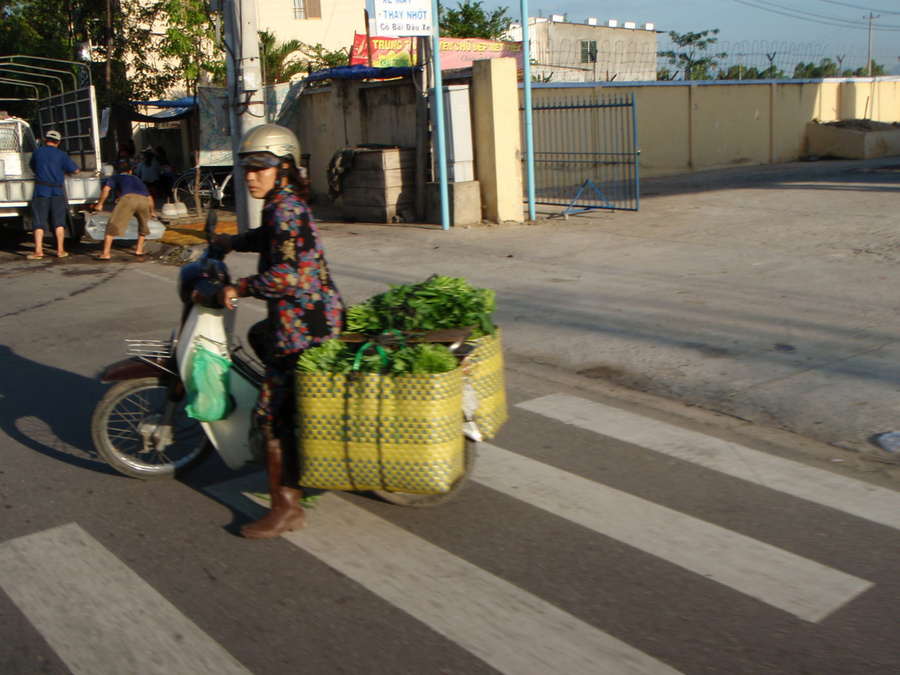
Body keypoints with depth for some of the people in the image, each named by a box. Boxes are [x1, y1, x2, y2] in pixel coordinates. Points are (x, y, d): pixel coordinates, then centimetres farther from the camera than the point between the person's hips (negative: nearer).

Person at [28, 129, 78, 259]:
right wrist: (65, 172, 23)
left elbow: (32, 167, 22)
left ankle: (38, 250, -5)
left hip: (40, 190, 0)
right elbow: (75, 170, 2)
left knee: (39, 221, 2)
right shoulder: (61, 155, -1)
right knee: (59, 221, 7)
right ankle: (60, 250, 6)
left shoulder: (37, 152, 5)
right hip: (57, 191, 0)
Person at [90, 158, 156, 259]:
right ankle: (139, 250, 29)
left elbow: (106, 189, 9)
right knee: (143, 225, 29)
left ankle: (106, 253, -9)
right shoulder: (137, 179, 40)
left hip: (128, 198, -3)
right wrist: (152, 212, 57)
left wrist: (100, 204, 17)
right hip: (144, 200, 3)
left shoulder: (115, 177, 29)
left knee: (112, 226, 0)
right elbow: (149, 197, 43)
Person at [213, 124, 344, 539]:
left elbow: (289, 273, -28)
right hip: (318, 312, 11)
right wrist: (234, 242, 48)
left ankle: (286, 509, 0)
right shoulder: (285, 204, 13)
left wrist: (239, 288, -17)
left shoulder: (285, 211, -18)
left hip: (301, 321, -11)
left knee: (274, 415, -6)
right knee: (258, 336, 37)